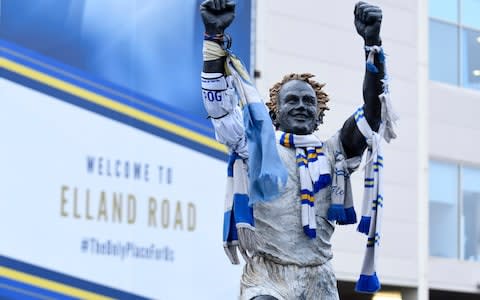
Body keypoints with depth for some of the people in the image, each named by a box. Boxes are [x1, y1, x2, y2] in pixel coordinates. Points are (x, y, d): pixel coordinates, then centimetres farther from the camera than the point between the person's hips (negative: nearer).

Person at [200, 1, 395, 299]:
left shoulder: (334, 152, 10)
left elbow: (373, 110, -1)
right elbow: (218, 105, -3)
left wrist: (372, 43, -12)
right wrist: (215, 36, -12)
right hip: (267, 274, -3)